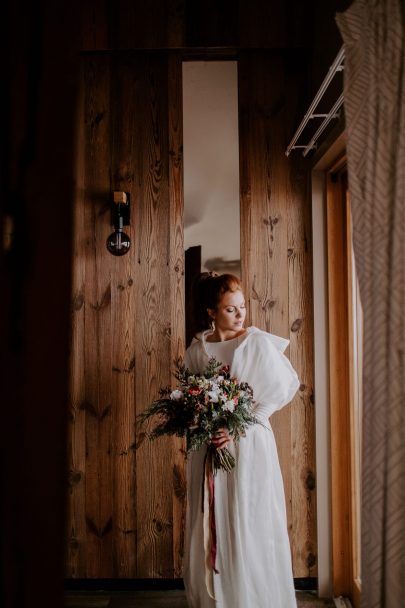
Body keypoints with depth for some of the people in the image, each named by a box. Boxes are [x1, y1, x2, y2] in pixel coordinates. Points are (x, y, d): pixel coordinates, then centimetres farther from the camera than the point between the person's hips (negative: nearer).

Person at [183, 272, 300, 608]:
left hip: (249, 445, -3)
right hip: (208, 447, 3)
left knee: (250, 526, 2)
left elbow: (284, 387, -8)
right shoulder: (197, 348, 3)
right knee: (210, 526, 10)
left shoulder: (258, 342, -7)